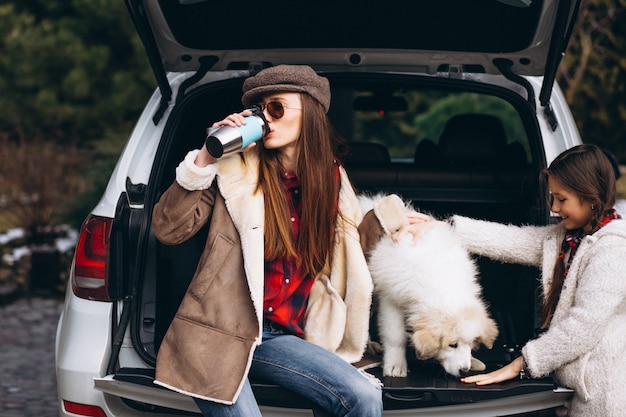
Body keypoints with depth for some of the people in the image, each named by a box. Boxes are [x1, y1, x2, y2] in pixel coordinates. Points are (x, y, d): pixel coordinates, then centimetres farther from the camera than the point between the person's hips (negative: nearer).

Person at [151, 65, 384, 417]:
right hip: (217, 332, -4)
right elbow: (168, 230, -7)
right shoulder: (236, 170, 0)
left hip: (280, 337, 4)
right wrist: (203, 162, -14)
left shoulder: (331, 180, 11)